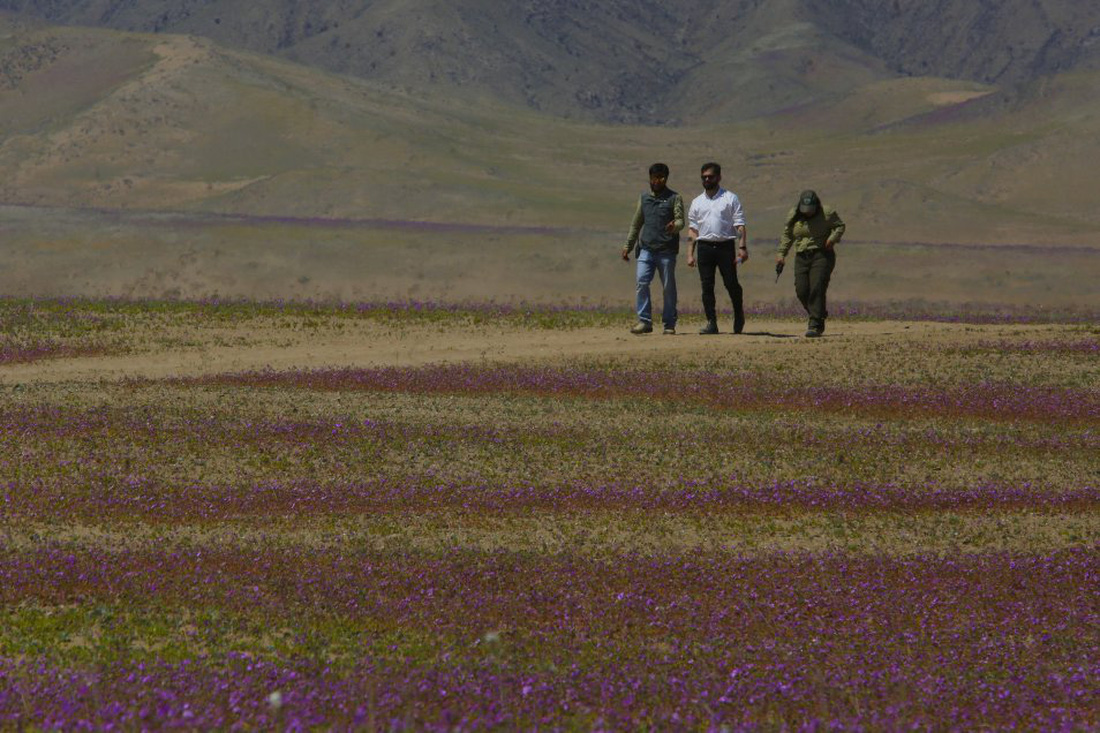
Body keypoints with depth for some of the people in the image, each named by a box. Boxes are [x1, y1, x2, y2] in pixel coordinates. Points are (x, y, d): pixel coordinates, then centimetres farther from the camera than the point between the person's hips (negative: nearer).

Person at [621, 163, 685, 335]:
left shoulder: (674, 198, 5)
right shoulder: (644, 198, 18)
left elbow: (680, 221, -6)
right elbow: (636, 224, 24)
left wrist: (674, 226, -30)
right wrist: (628, 246, 19)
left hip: (667, 250, -3)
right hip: (646, 248, 3)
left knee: (669, 287, 1)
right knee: (642, 282, -12)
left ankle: (669, 324, 9)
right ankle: (644, 321, -10)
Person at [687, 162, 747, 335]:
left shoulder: (730, 198, 5)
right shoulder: (697, 202, 14)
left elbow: (740, 225, -1)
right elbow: (692, 229, 14)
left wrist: (742, 247, -12)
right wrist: (690, 254, 5)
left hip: (725, 245, -3)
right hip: (705, 246, 3)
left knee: (731, 284, -5)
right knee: (707, 286, -2)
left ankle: (739, 316, 15)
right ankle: (711, 322, 1)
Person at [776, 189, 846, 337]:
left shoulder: (827, 213, -5)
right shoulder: (793, 216, 7)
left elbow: (840, 226, 6)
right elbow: (787, 235, 18)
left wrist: (833, 238, -13)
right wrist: (781, 254, 11)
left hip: (822, 255, -5)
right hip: (801, 257, 5)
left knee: (817, 289, -17)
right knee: (801, 290, -5)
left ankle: (815, 325, -17)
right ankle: (819, 316, 18)